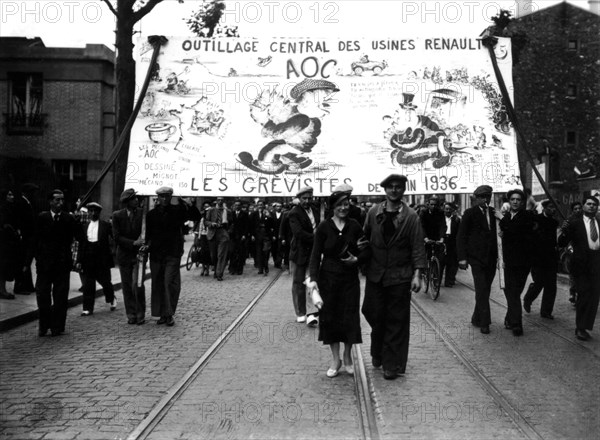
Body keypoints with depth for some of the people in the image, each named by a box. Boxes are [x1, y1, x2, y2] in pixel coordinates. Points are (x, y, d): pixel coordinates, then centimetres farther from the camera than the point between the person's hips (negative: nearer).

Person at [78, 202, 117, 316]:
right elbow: (81, 244, 10)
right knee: (88, 284, 2)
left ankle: (111, 299, 32)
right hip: (88, 259, 3)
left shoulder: (106, 225, 0)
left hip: (102, 259, -3)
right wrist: (80, 260, 6)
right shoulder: (84, 226, 10)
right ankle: (88, 308, 7)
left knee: (105, 281, 5)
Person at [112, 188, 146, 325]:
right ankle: (131, 315, 17)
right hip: (124, 255, 1)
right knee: (127, 287, 6)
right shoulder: (117, 215, -3)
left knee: (137, 285, -11)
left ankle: (140, 314, 3)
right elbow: (117, 237, -6)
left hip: (139, 254, -1)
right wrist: (133, 243, -17)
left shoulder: (143, 213, -4)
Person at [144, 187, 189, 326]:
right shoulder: (151, 214, 9)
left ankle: (169, 314, -1)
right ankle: (162, 314, 16)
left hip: (172, 253, -3)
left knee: (170, 283, -9)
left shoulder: (177, 210, 0)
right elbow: (148, 233, 12)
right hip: (156, 253, 3)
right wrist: (147, 245, -7)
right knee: (158, 284, 7)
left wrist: (182, 202, -27)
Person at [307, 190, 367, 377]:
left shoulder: (354, 226, 0)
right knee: (330, 316, 4)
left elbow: (365, 249, 8)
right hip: (329, 278, -1)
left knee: (350, 317, 3)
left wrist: (357, 259, -13)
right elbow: (316, 254, -7)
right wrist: (313, 278, -17)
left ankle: (347, 357, 22)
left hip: (350, 277, 1)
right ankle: (335, 360, 17)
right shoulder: (324, 227, -5)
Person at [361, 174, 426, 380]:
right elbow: (365, 237, 13)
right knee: (375, 316, 9)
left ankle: (392, 365, 12)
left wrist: (417, 274, -12)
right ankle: (377, 354, 31)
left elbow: (418, 247, -6)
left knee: (397, 321, 3)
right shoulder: (374, 213, 5)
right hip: (375, 275, 3)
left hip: (399, 277, -2)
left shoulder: (411, 217, -3)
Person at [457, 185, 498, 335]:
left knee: (485, 290, 10)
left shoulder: (493, 212, 10)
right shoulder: (470, 213, -1)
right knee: (482, 290, -6)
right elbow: (461, 236, -3)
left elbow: (496, 233, 11)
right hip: (477, 257, -4)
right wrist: (462, 257, -7)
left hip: (491, 257, 4)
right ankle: (484, 322, -2)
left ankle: (477, 318, 23)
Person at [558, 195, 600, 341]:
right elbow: (561, 243, -2)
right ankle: (580, 328, 8)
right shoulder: (575, 223, 1)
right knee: (584, 295, -5)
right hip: (581, 263, -4)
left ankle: (583, 327, 17)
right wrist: (564, 232, -20)